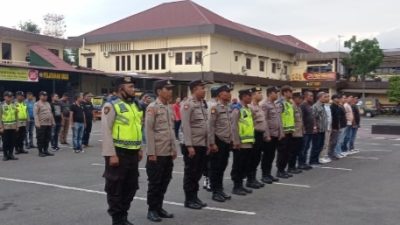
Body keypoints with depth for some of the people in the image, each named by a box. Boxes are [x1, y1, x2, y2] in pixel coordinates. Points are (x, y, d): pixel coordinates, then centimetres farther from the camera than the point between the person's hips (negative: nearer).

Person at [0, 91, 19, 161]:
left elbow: (16, 116, 12)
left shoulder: (14, 105, 8)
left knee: (12, 142, 6)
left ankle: (11, 154, 17)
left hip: (13, 127, 4)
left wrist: (17, 126, 8)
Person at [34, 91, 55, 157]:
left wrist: (53, 122, 16)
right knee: (41, 139, -2)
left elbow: (51, 113, 21)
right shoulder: (37, 104, -5)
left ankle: (46, 151, 17)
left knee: (47, 138, 9)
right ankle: (40, 152, 5)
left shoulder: (48, 103, 18)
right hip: (41, 124, -7)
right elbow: (36, 114, -13)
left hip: (48, 124, 7)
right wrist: (37, 123, -20)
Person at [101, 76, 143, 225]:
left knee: (131, 187, 15)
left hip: (133, 153, 8)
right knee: (115, 188, 4)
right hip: (118, 153, -8)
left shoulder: (136, 106, 13)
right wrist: (111, 154, -19)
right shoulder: (111, 106, -11)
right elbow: (106, 132, -16)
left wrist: (140, 149, 16)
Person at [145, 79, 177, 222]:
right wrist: (151, 153, -17)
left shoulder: (169, 108, 12)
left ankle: (159, 207, 24)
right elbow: (148, 131, -14)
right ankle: (152, 210, 14)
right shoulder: (152, 108, -11)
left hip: (168, 153, 7)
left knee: (164, 182, 12)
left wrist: (174, 149, 15)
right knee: (155, 183, 3)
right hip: (157, 153, -7)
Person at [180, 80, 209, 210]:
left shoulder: (202, 104, 13)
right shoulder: (188, 104, -13)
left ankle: (194, 197, 25)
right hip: (192, 145, -8)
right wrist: (189, 145, -20)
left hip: (202, 145, 8)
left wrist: (208, 143, 14)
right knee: (190, 173, 2)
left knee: (198, 172, 14)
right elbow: (186, 126, -17)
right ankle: (189, 200, 12)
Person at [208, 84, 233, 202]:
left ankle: (220, 190, 24)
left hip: (227, 142, 7)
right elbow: (210, 127, -15)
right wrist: (212, 143, -17)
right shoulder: (215, 108, -12)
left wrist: (231, 140, 13)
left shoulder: (229, 108, 10)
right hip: (218, 141, -7)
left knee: (222, 167, 14)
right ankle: (215, 192, 10)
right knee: (215, 168, 2)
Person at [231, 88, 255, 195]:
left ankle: (240, 185, 21)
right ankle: (236, 187, 7)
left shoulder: (249, 110, 15)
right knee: (238, 166, 0)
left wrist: (252, 139, 15)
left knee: (245, 165, 13)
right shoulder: (237, 109, -11)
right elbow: (234, 127, -16)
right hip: (240, 143, -8)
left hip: (248, 143, 8)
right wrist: (236, 141, -19)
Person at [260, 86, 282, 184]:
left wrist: (281, 133, 12)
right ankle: (264, 175, 7)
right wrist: (267, 135, -19)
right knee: (266, 156, 0)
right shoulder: (264, 105, -11)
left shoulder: (276, 105, 14)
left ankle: (269, 174, 20)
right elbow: (264, 121, -16)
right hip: (269, 135, -8)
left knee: (272, 155, 12)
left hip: (276, 135, 8)